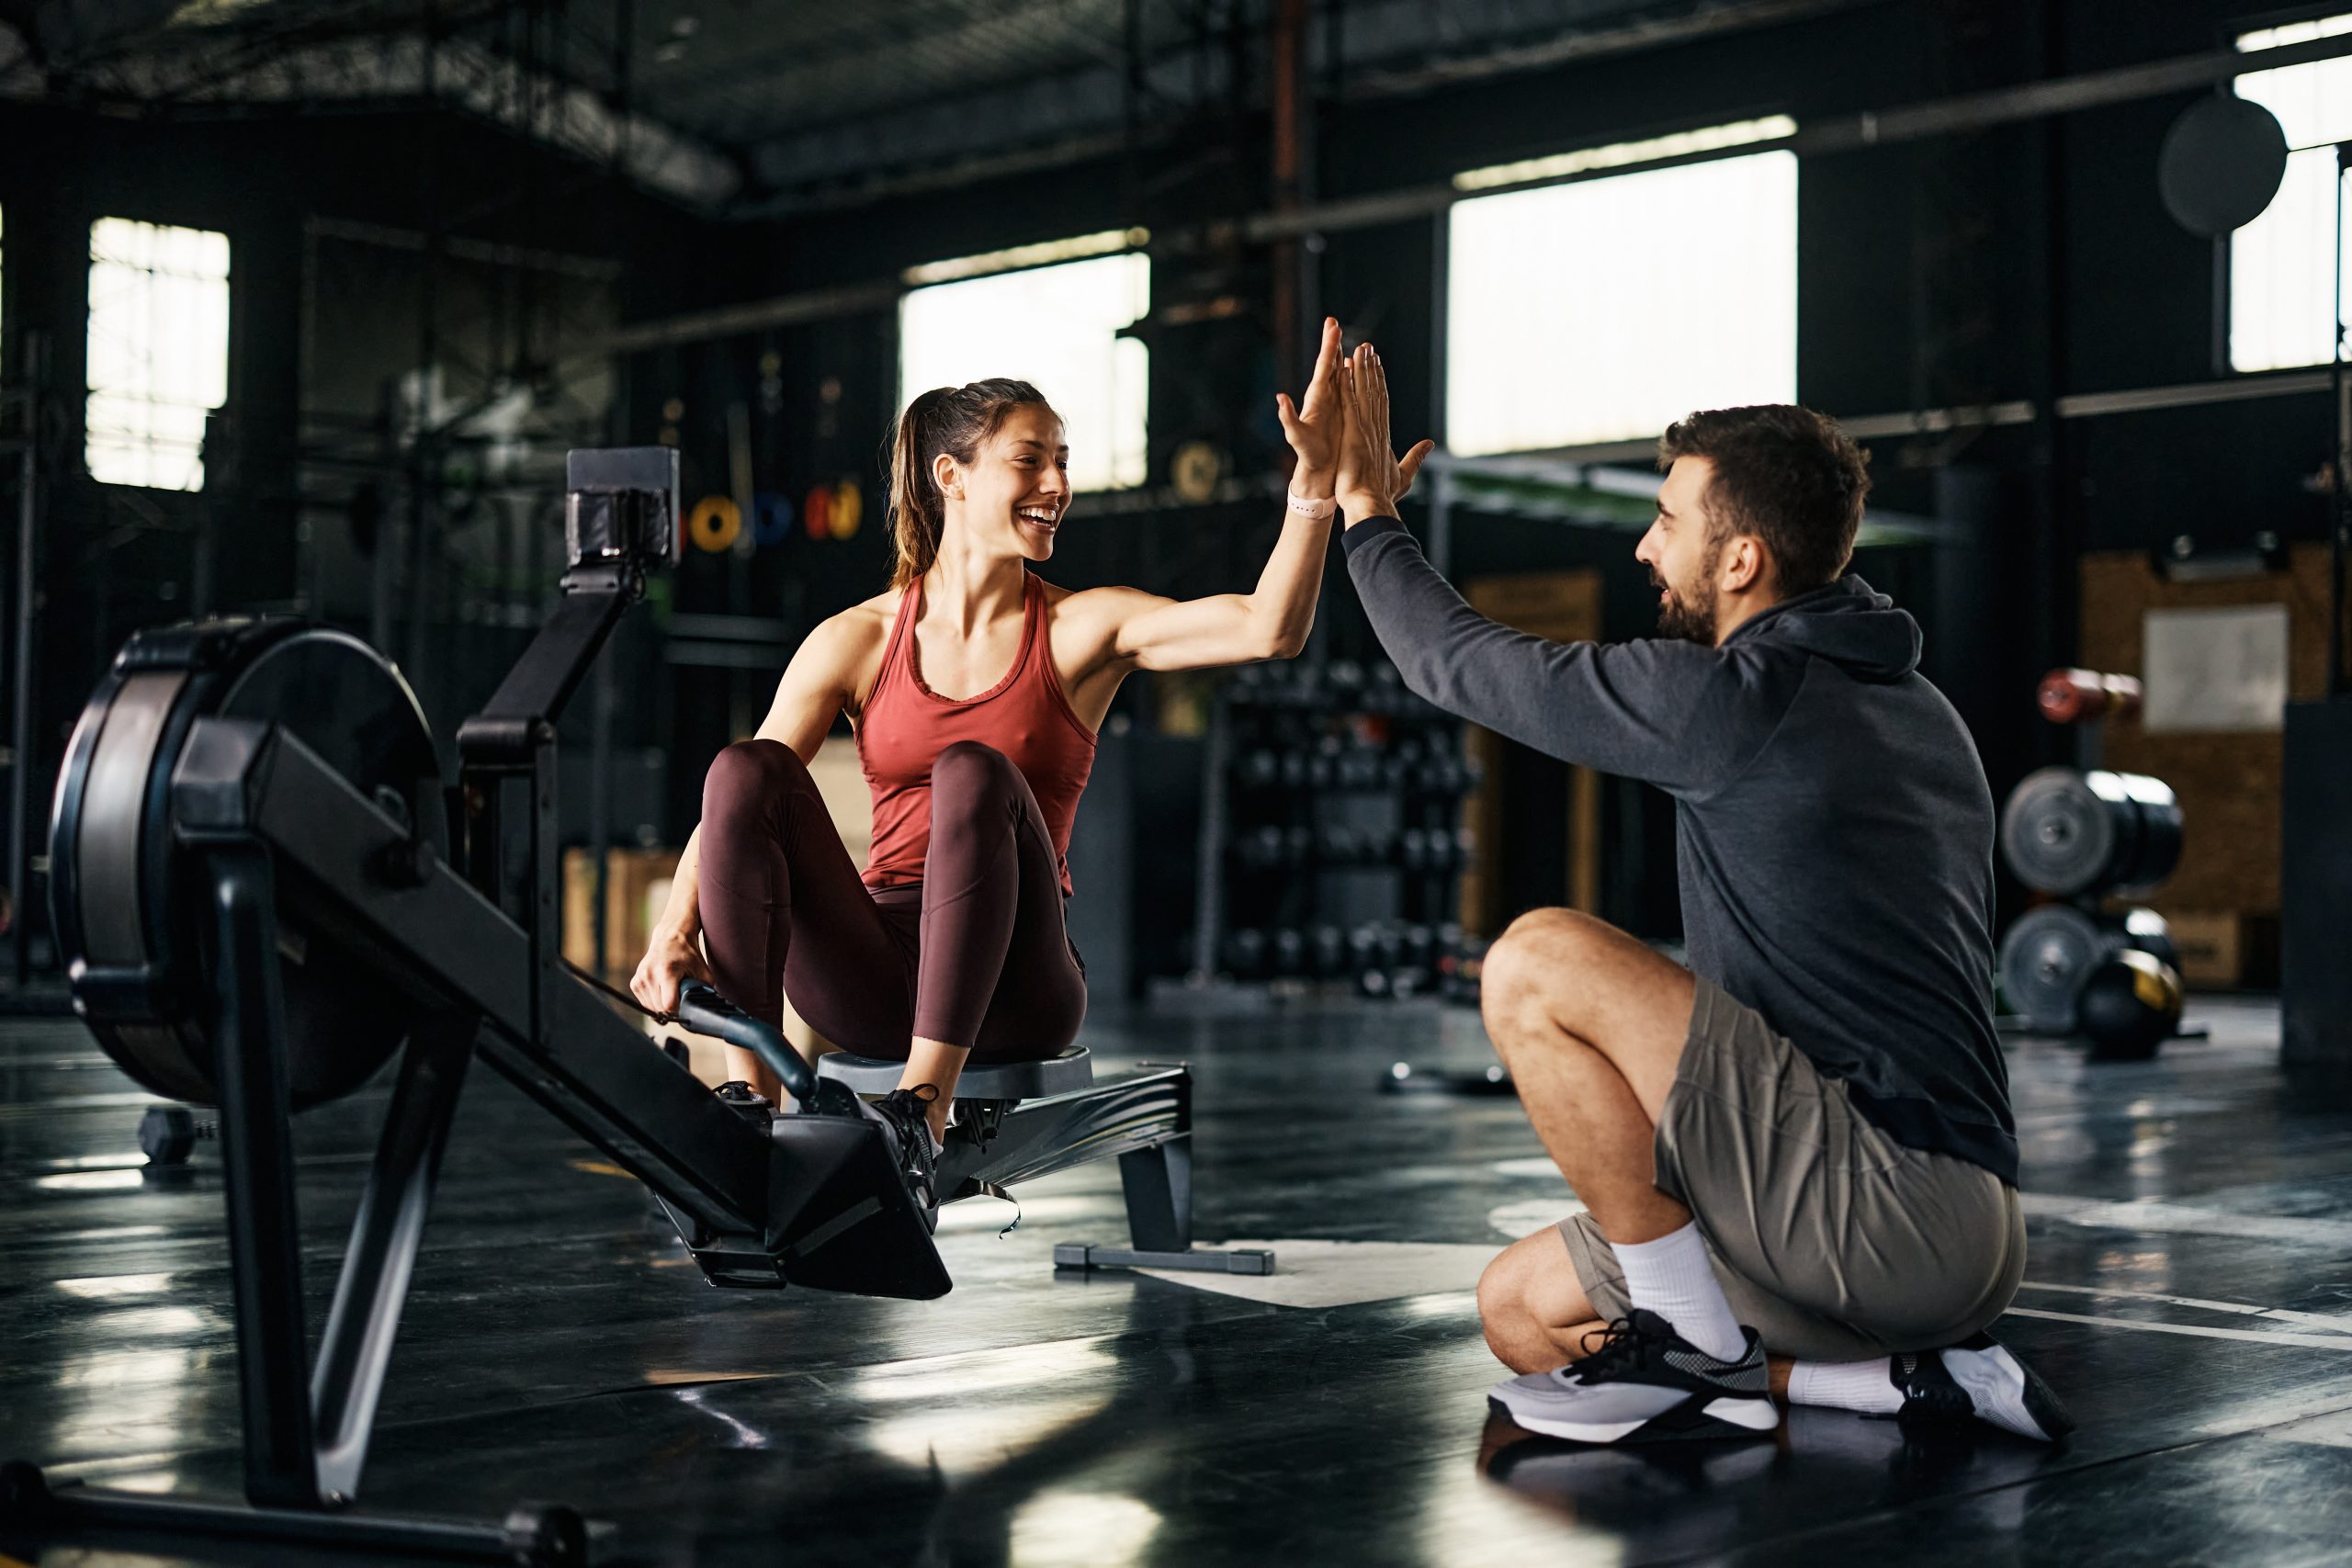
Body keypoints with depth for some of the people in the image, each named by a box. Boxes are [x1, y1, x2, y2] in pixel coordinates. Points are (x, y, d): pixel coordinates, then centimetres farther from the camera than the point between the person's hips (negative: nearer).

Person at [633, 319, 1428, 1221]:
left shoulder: (1084, 630, 5)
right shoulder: (857, 640, 8)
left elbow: (1268, 630, -11)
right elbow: (737, 802, 1)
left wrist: (1315, 481, -22)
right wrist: (677, 925, -16)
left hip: (1011, 995, -1)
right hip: (873, 990, 2)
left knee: (976, 772, -29)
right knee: (750, 768, -21)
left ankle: (924, 1114, -36)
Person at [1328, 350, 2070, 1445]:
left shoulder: (1747, 698, -14)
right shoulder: (1914, 707, 16)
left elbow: (1466, 666, -4)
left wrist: (1365, 510, 12)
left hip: (1906, 1209, -10)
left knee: (1536, 962, -17)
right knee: (1520, 1311, 15)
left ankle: (1694, 1348, -8)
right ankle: (1912, 1379, 7)